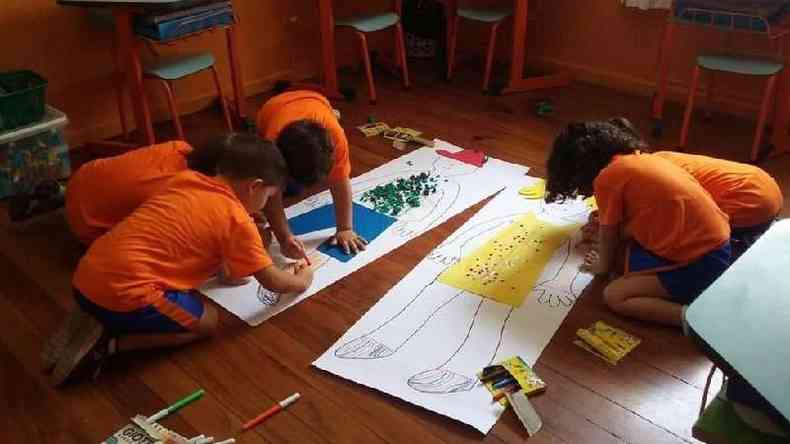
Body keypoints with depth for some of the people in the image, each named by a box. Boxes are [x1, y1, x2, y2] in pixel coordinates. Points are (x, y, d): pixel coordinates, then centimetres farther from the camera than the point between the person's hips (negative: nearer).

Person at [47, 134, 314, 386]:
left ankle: (101, 322, 12)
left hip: (87, 278, 8)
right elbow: (272, 282, 2)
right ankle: (110, 343, 0)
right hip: (124, 292, -8)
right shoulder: (237, 219, -6)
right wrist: (301, 281, 22)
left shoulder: (187, 179, 13)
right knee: (207, 322, 13)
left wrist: (224, 265, 25)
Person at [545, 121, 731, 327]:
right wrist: (605, 221, 32)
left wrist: (603, 266, 20)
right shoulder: (638, 157, 11)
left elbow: (609, 236, 2)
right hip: (715, 245, 8)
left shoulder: (607, 177, -11)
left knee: (614, 296, -2)